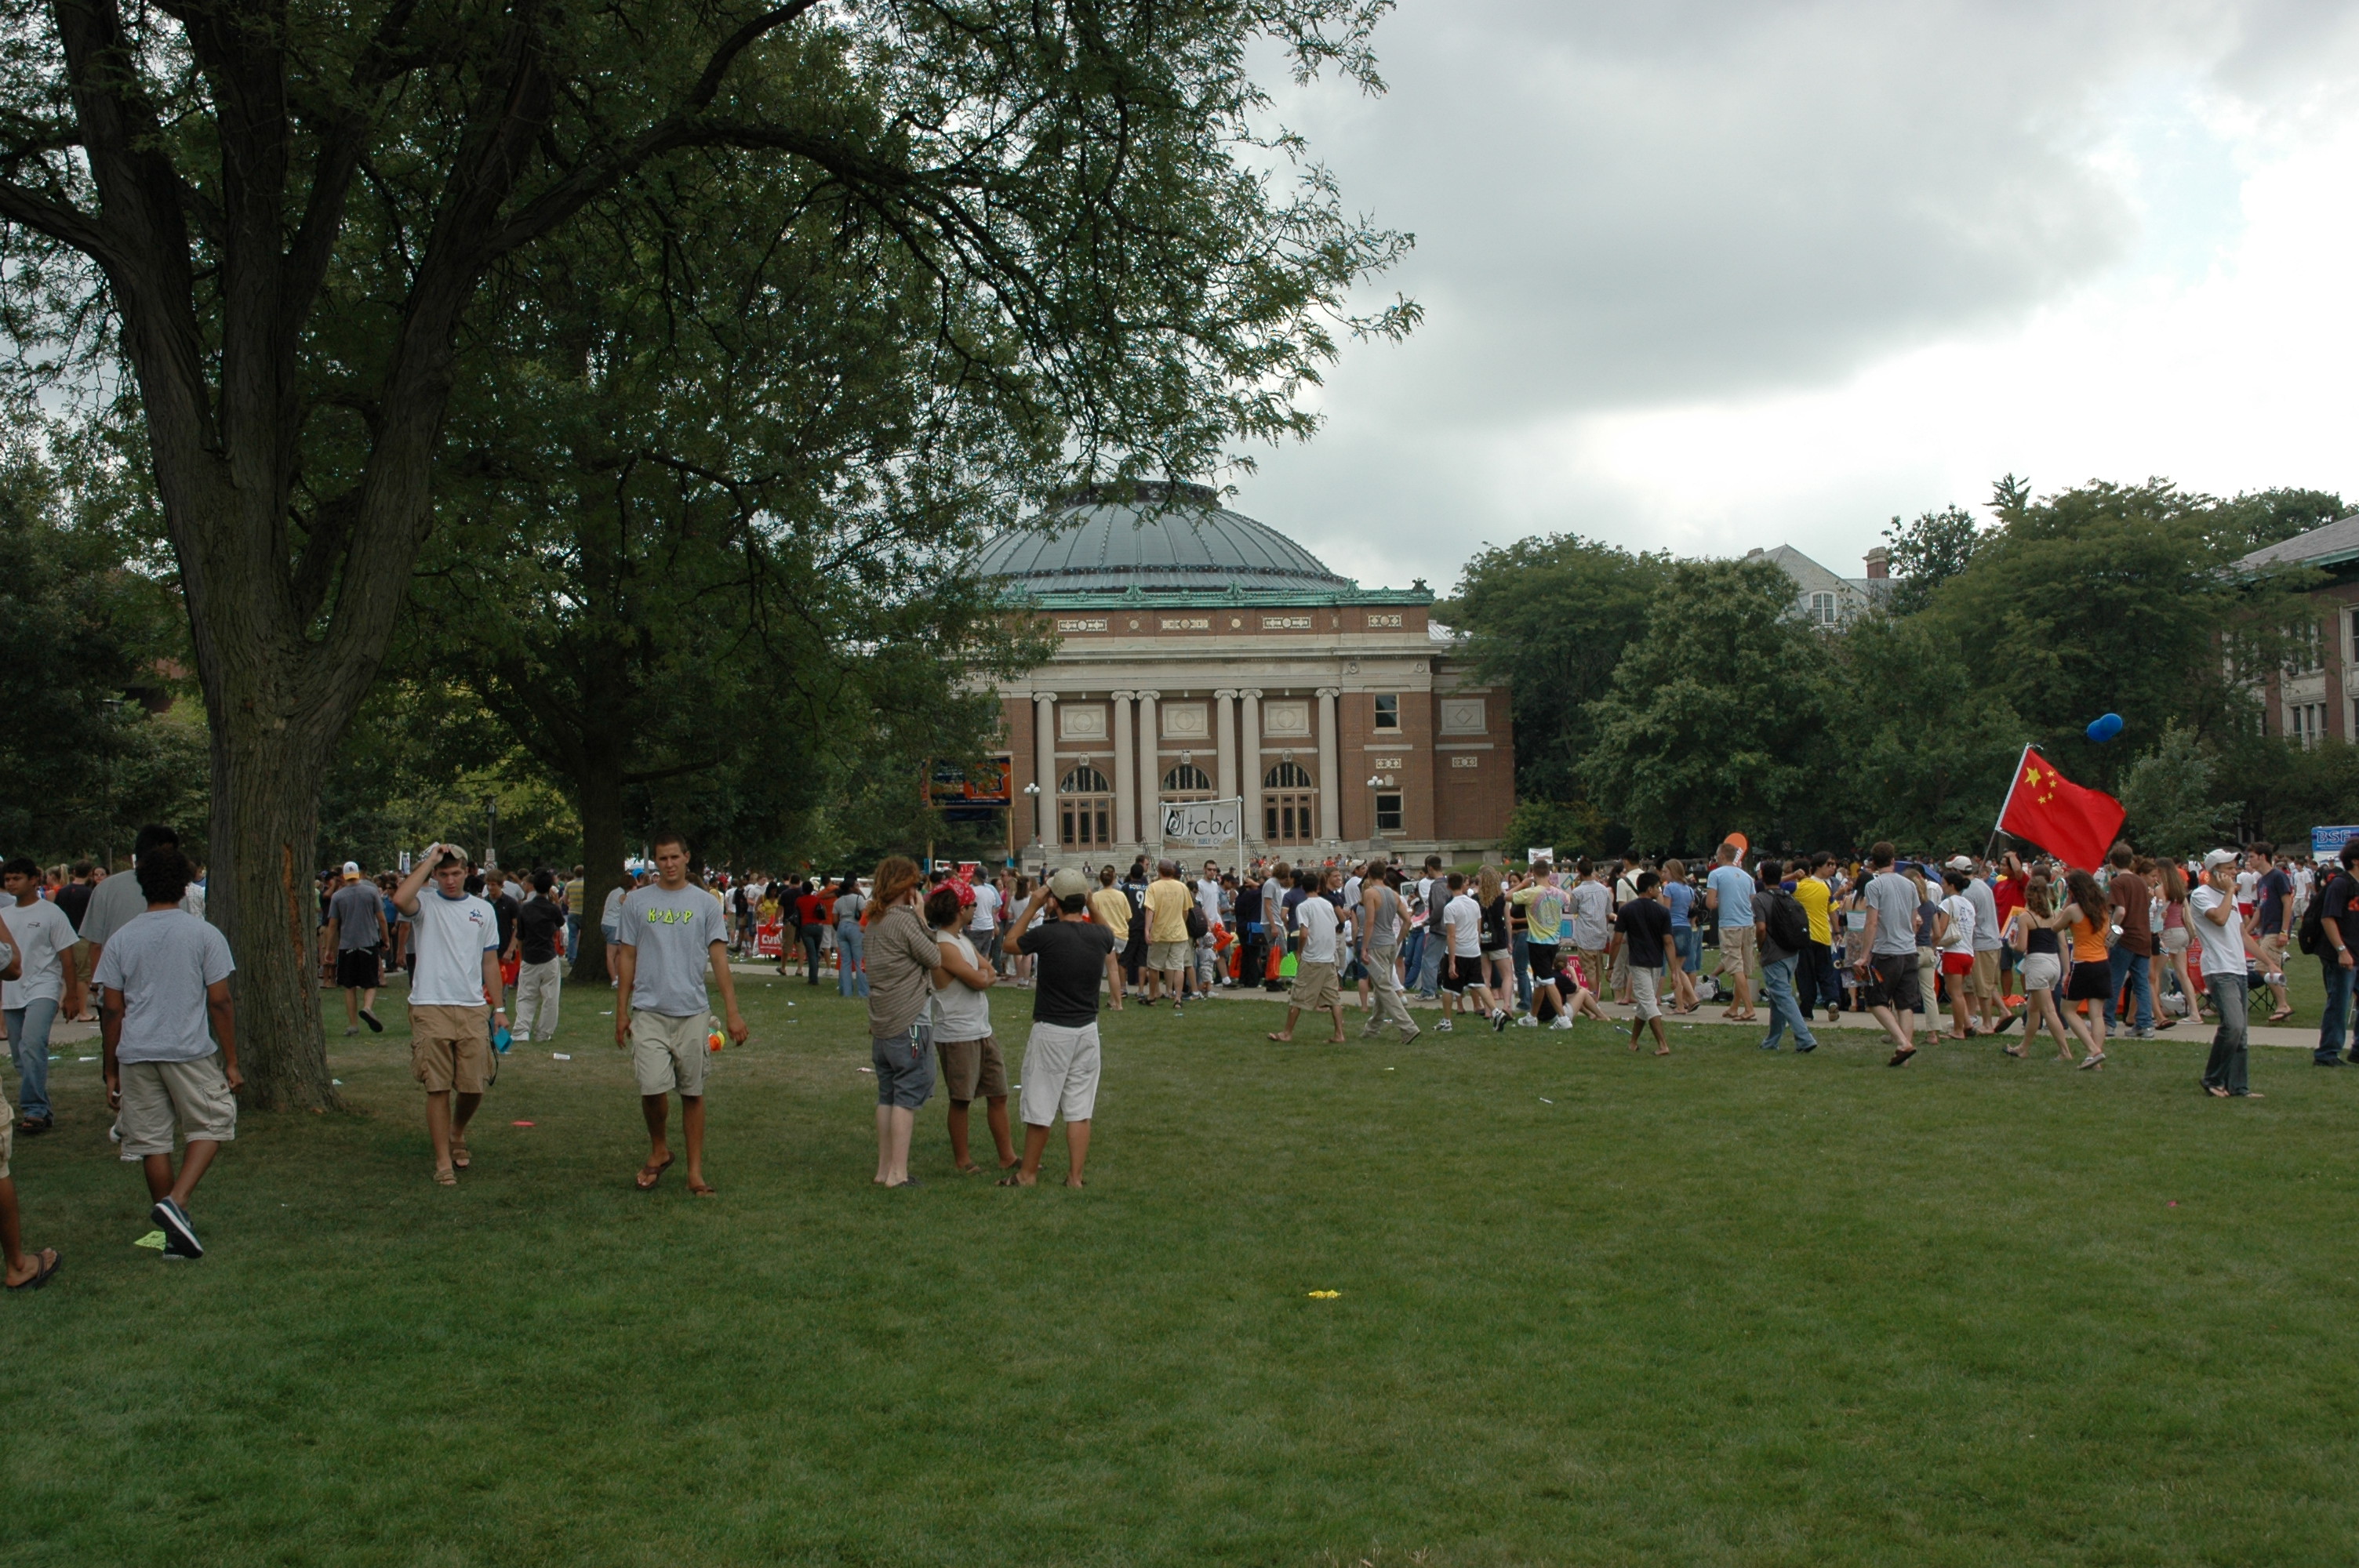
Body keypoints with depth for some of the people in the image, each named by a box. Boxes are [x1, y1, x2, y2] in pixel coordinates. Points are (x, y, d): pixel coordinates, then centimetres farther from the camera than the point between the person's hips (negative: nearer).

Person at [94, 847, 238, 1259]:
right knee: (211, 1124, 11)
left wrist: (112, 1072, 12)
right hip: (191, 1053, -3)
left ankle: (175, 1234, 15)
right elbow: (219, 1003, -3)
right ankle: (176, 1202, -11)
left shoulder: (121, 938, 5)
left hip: (135, 1055, 3)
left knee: (152, 1142, 9)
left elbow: (111, 1011, 4)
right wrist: (231, 1062, 4)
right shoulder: (205, 935, -2)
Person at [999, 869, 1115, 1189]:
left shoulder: (1047, 934, -15)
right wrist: (1090, 905, 18)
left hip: (1051, 1031, -4)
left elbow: (1008, 943, 4)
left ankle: (1028, 1173, 19)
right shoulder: (1100, 936, -3)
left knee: (1040, 1108, 7)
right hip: (1087, 1030, 4)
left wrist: (1033, 907, 7)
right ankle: (1075, 1177, 12)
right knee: (1080, 1110, 9)